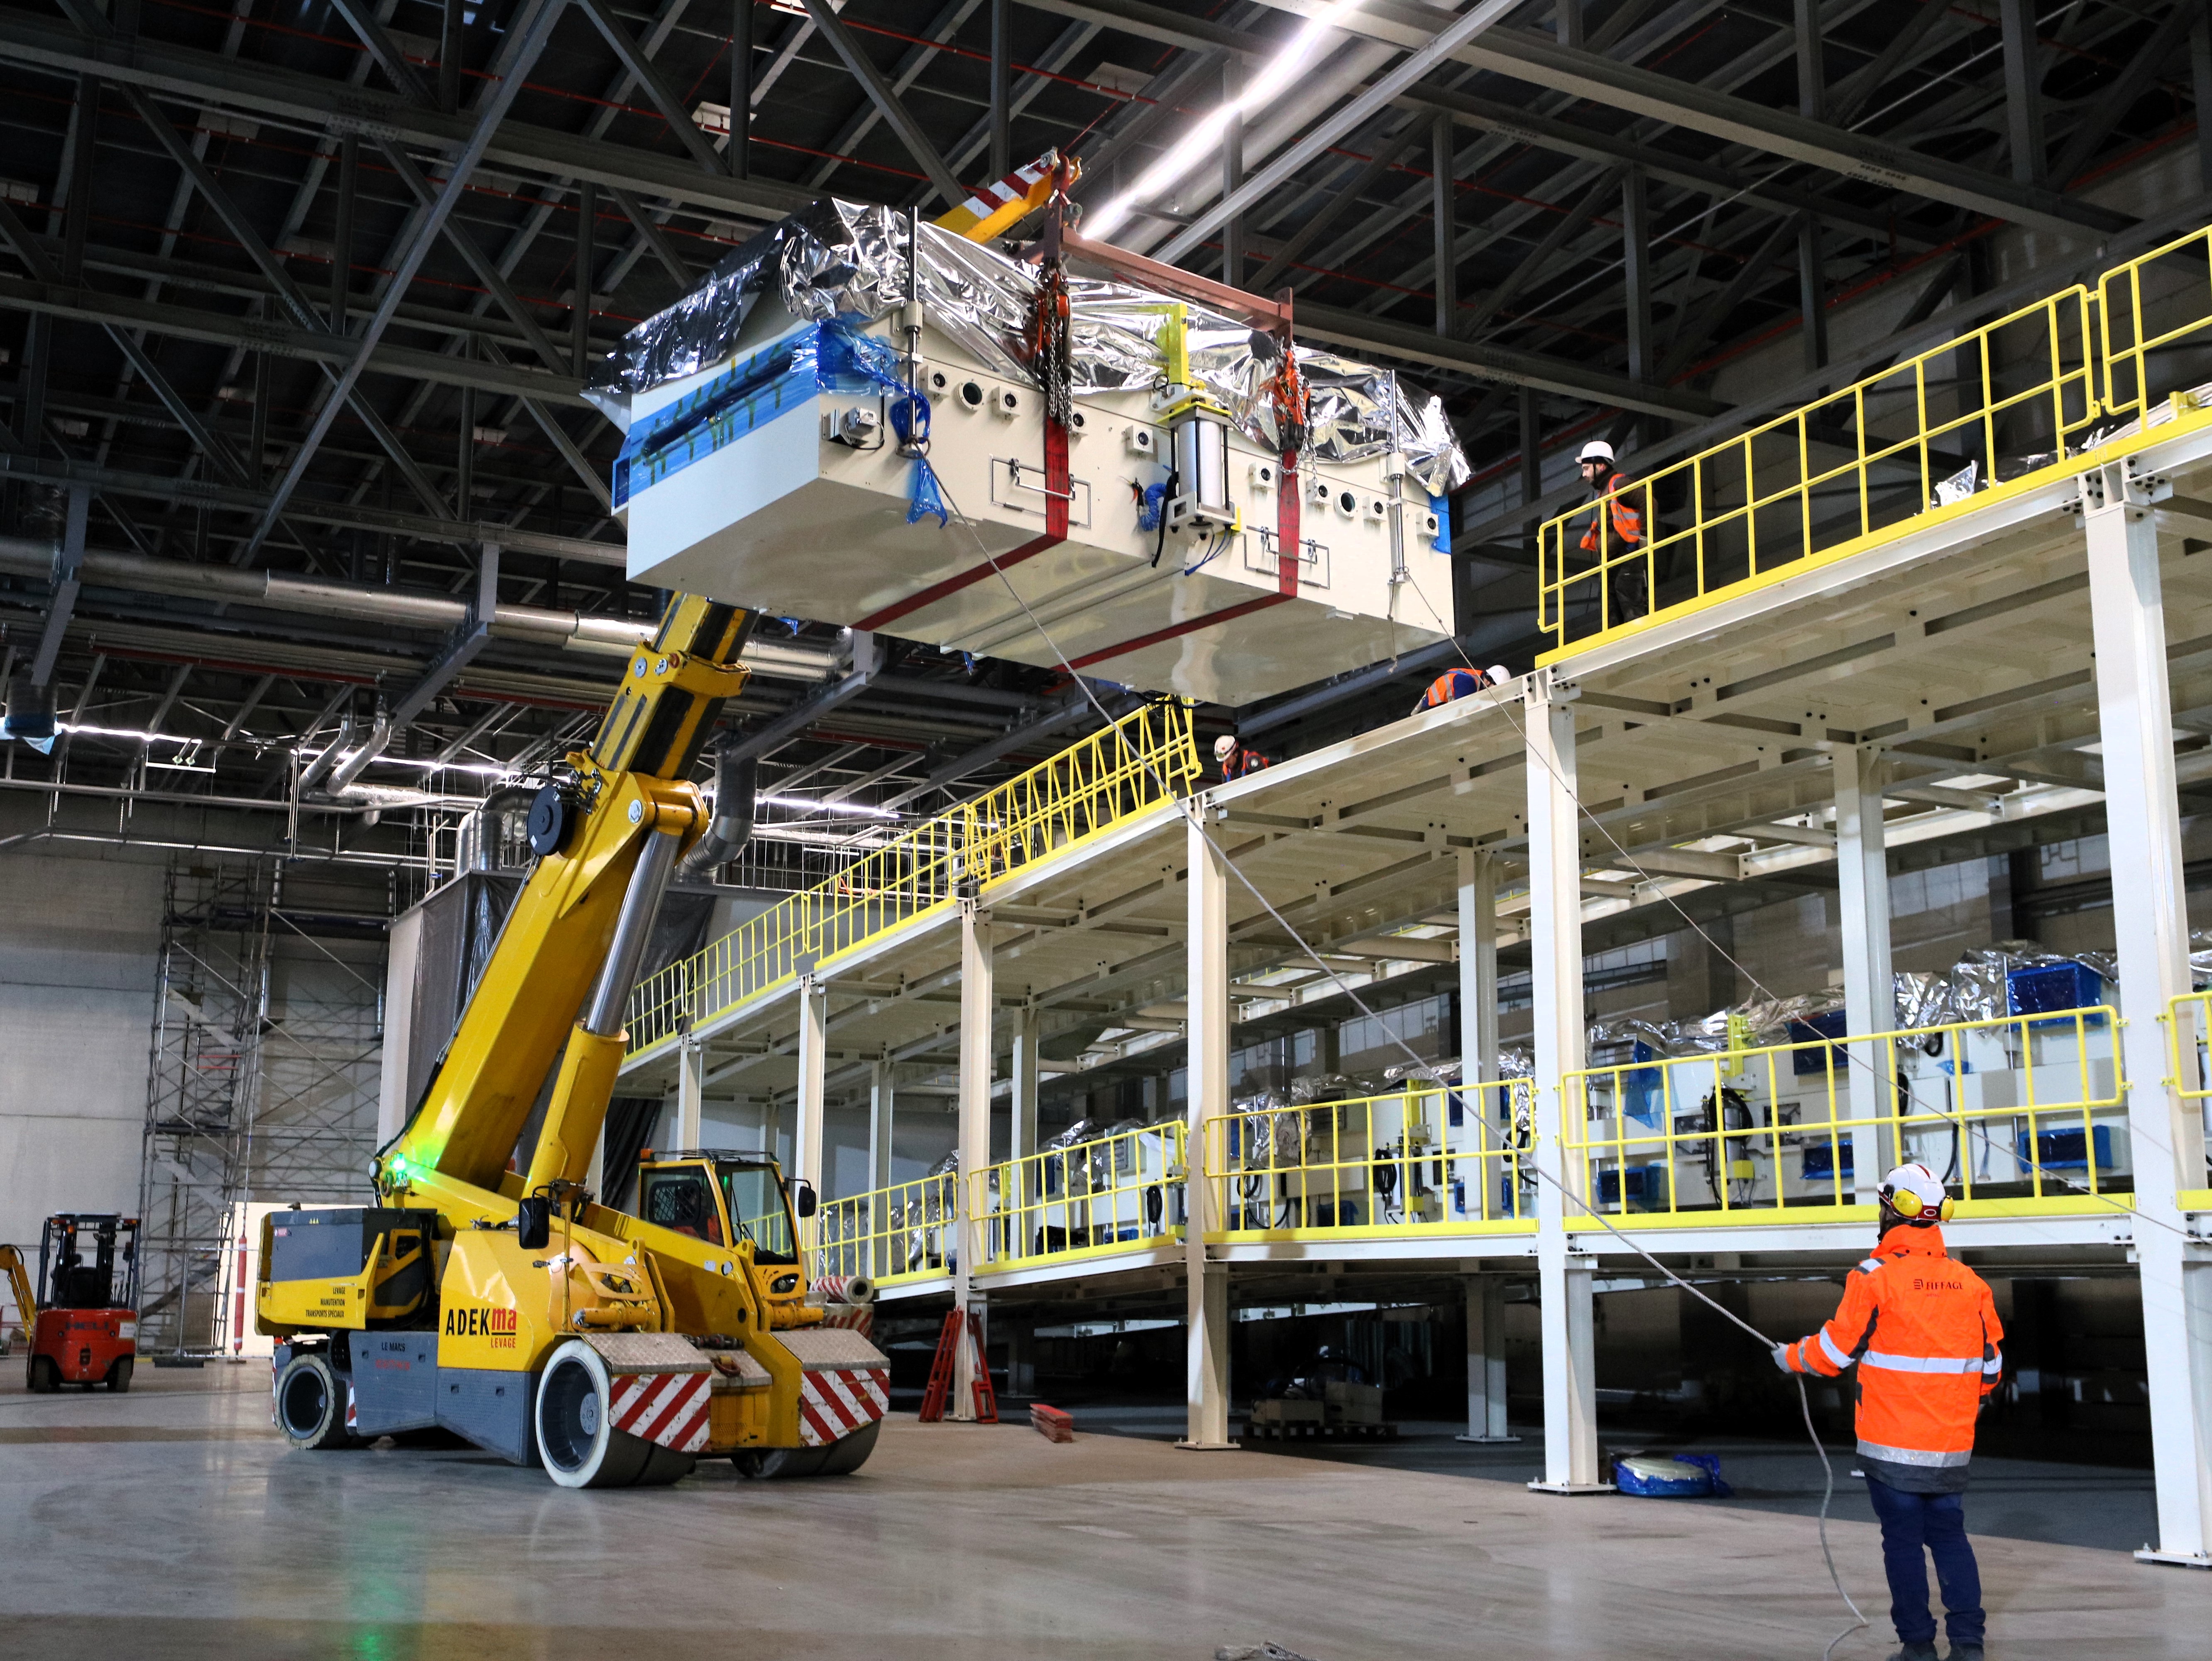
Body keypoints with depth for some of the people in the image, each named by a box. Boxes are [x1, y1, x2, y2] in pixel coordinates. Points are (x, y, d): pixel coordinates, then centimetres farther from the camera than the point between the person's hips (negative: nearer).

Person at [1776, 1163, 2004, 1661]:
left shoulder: (1876, 1276, -12)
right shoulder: (1969, 1282, 3)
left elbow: (1836, 1350, -7)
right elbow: (1990, 1363, 10)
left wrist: (1791, 1357, 12)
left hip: (1892, 1445, -4)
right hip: (1952, 1447, 4)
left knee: (1904, 1541, 4)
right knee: (1950, 1537, 13)